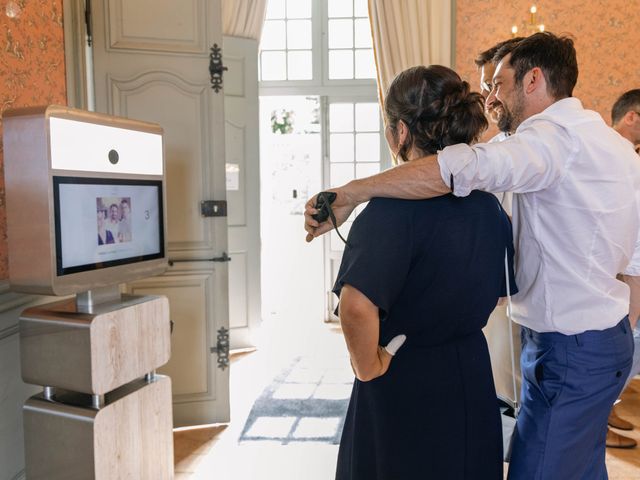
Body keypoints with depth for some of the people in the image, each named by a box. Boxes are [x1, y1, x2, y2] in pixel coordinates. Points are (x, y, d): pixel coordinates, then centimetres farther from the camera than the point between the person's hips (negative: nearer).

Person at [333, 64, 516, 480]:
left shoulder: (396, 205, -23)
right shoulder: (486, 202, -1)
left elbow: (358, 305, -37)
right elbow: (502, 287, 12)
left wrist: (367, 365, -20)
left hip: (406, 383, -6)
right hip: (472, 377, 7)